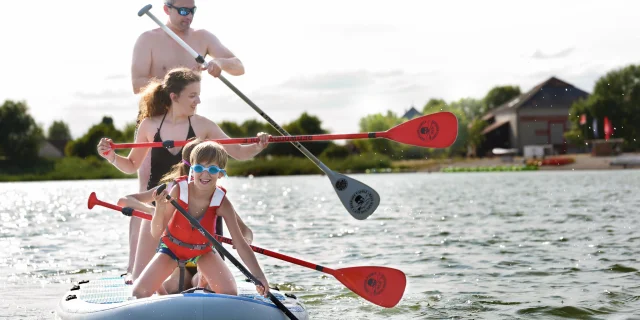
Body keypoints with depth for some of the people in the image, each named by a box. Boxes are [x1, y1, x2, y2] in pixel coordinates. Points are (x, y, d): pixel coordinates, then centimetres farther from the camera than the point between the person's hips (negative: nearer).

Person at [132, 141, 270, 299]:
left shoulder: (221, 202, -26)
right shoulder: (178, 190, -28)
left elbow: (240, 243, -29)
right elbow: (156, 233, -23)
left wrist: (259, 276, -41)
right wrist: (160, 208, -44)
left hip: (202, 250, 1)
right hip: (171, 246, -1)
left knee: (230, 294, -15)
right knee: (139, 293, -13)